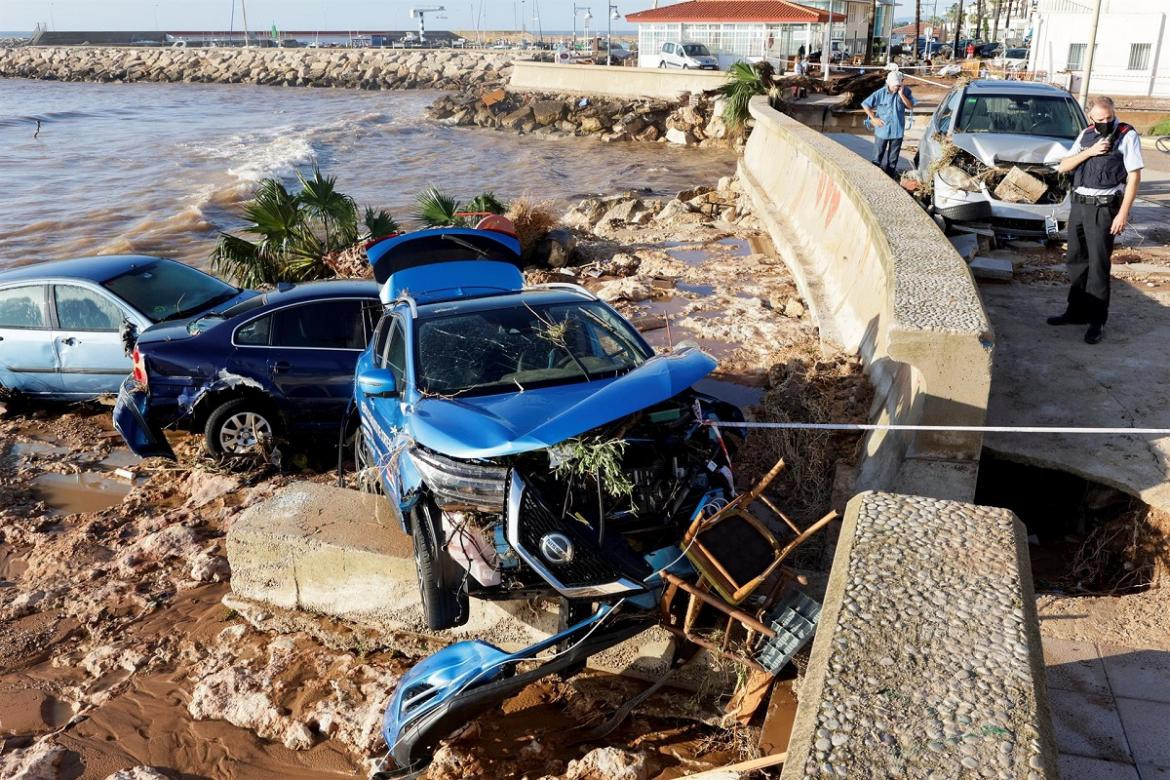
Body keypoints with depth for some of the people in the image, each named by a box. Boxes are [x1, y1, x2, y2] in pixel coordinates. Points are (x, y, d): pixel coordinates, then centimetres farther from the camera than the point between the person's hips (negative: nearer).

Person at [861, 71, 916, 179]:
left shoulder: (905, 91, -5)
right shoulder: (880, 93, -11)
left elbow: (911, 106, -8)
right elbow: (865, 105, -6)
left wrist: (901, 94, -18)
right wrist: (873, 118, -9)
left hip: (898, 131, 2)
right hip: (882, 130, -2)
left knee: (893, 158, 12)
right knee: (877, 158, 5)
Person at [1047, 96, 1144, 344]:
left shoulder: (1127, 135, -6)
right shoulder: (1086, 134, 10)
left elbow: (1134, 176, -9)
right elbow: (1063, 167, 6)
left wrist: (1123, 213, -15)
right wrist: (1090, 151, -10)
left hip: (1104, 207, -6)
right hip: (1078, 204, 6)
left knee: (1098, 265, -4)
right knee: (1076, 260, 12)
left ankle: (1097, 321, 3)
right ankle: (1076, 311, 24)